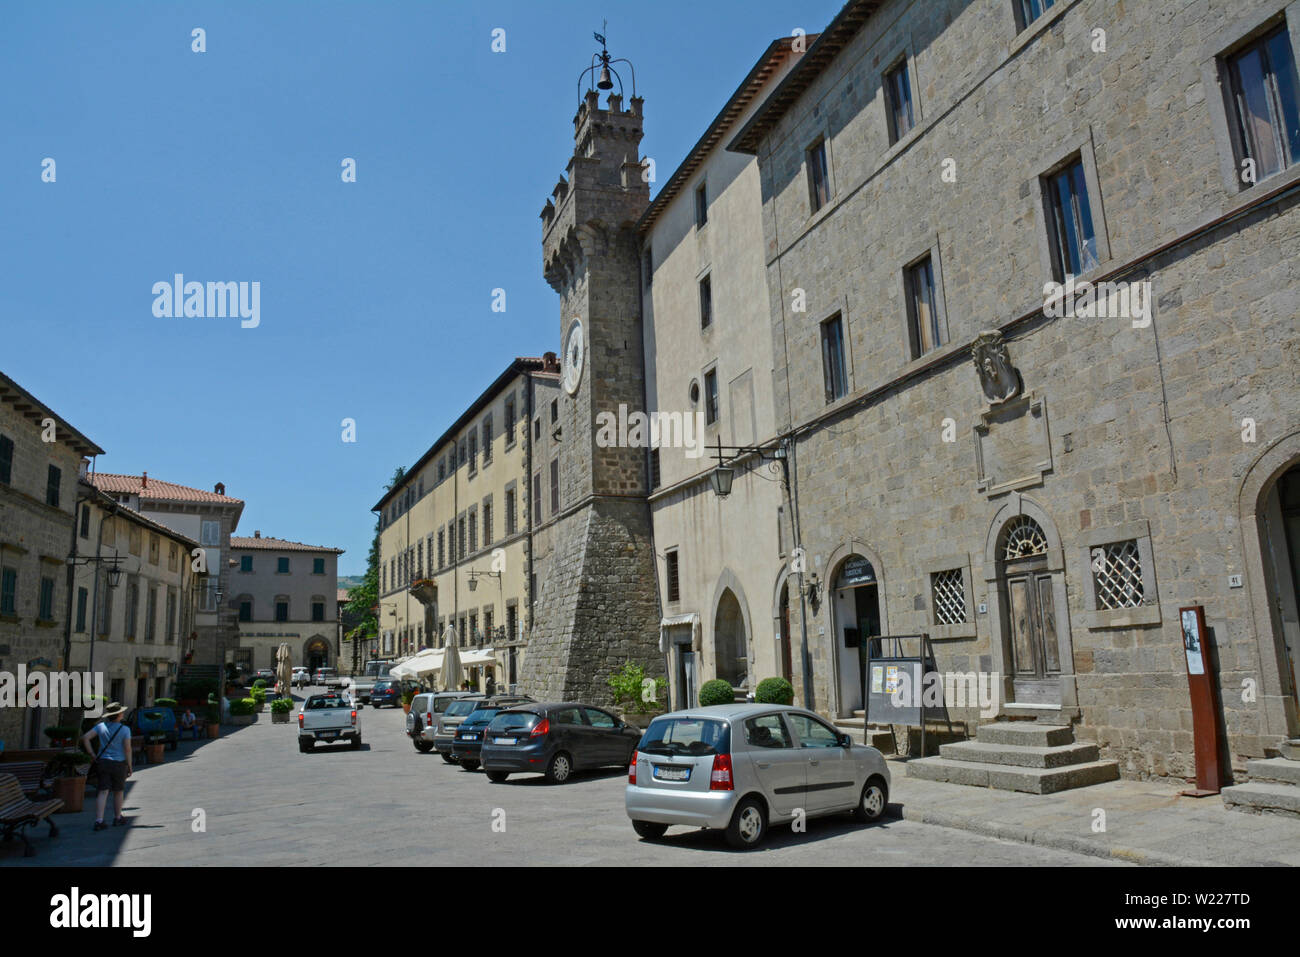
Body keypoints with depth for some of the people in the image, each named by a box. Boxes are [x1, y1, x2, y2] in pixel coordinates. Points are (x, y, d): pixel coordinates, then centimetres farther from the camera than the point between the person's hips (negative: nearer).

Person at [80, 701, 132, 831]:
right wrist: (130, 767, -3)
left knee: (103, 792, 2)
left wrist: (92, 755, 0)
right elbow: (127, 749, -12)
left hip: (103, 762, 3)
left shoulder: (101, 726, 1)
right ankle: (117, 818, 25)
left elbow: (85, 737, -6)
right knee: (118, 792, 13)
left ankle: (99, 821, -6)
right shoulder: (125, 729, -10)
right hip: (119, 763, -3)